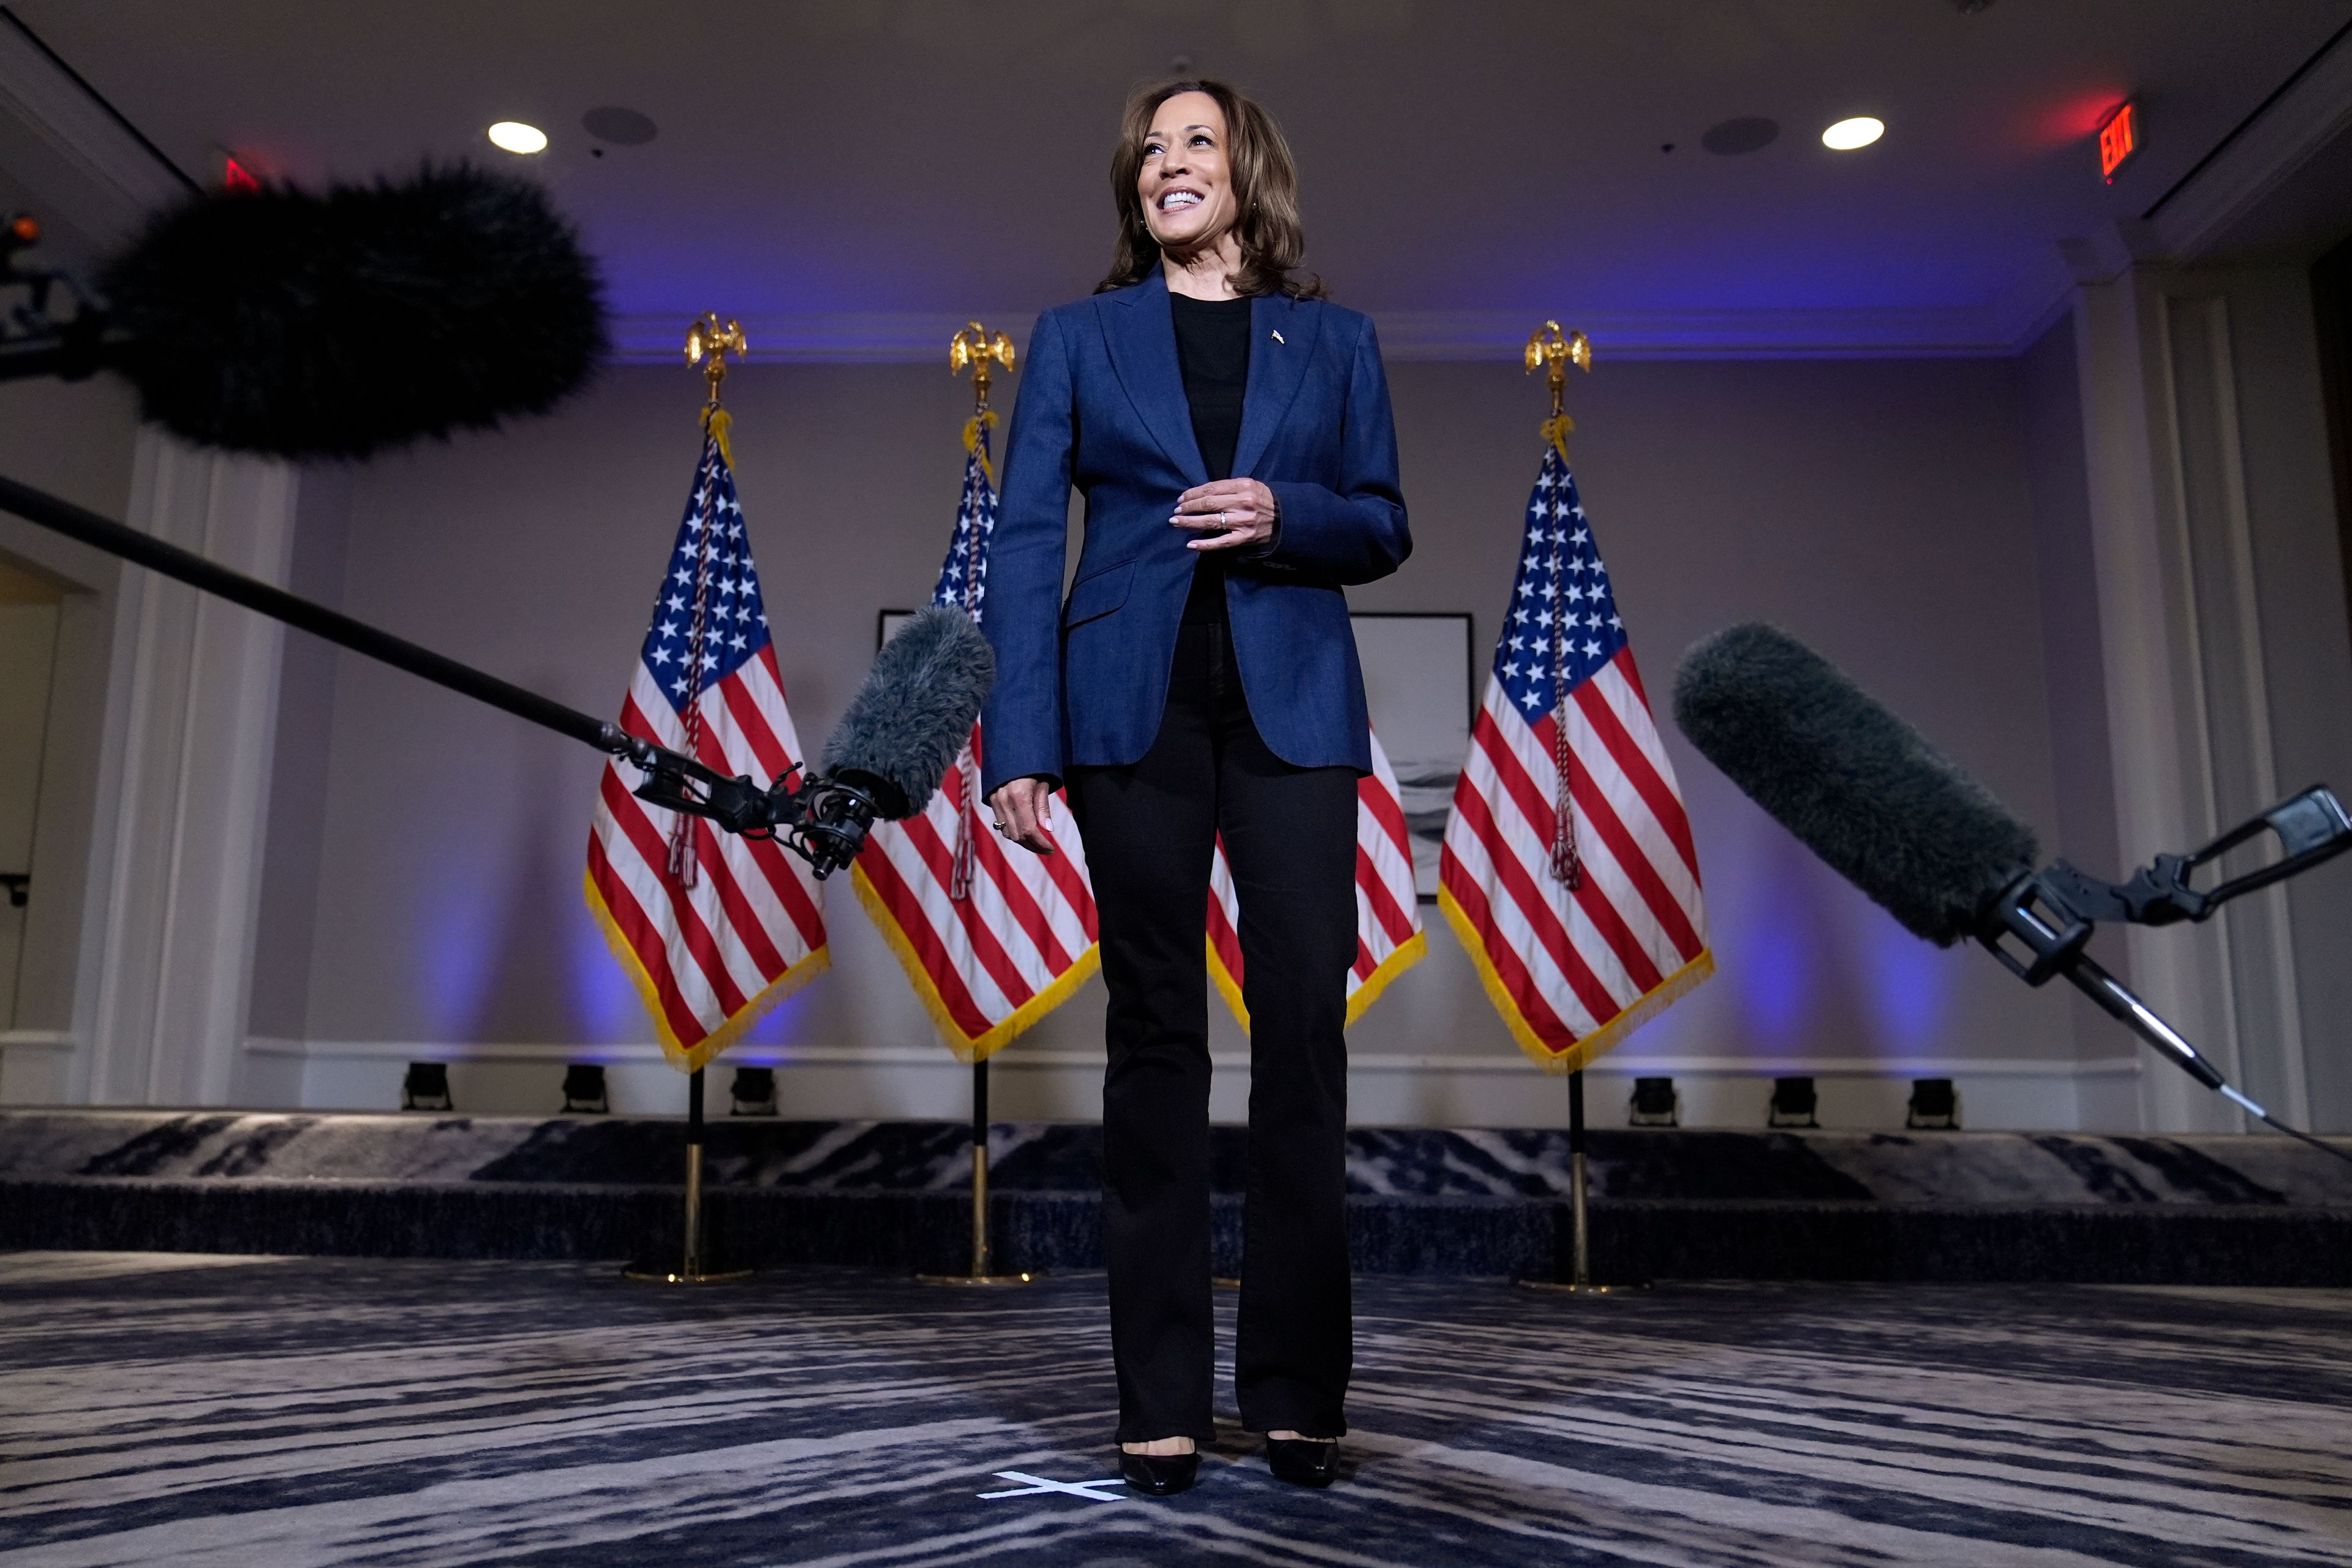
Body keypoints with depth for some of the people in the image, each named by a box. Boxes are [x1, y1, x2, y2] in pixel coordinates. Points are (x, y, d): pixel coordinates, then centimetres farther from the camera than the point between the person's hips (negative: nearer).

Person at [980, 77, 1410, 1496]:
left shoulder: (1335, 341, 15)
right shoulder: (1079, 338, 12)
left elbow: (1385, 530, 13)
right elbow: (1025, 543, 3)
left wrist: (1287, 515, -9)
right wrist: (1021, 743, -8)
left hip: (1294, 706, 1)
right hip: (1135, 711, 0)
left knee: (1306, 1026, -3)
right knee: (1157, 1032, 2)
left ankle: (1301, 1392, 10)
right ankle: (1162, 1403, 11)